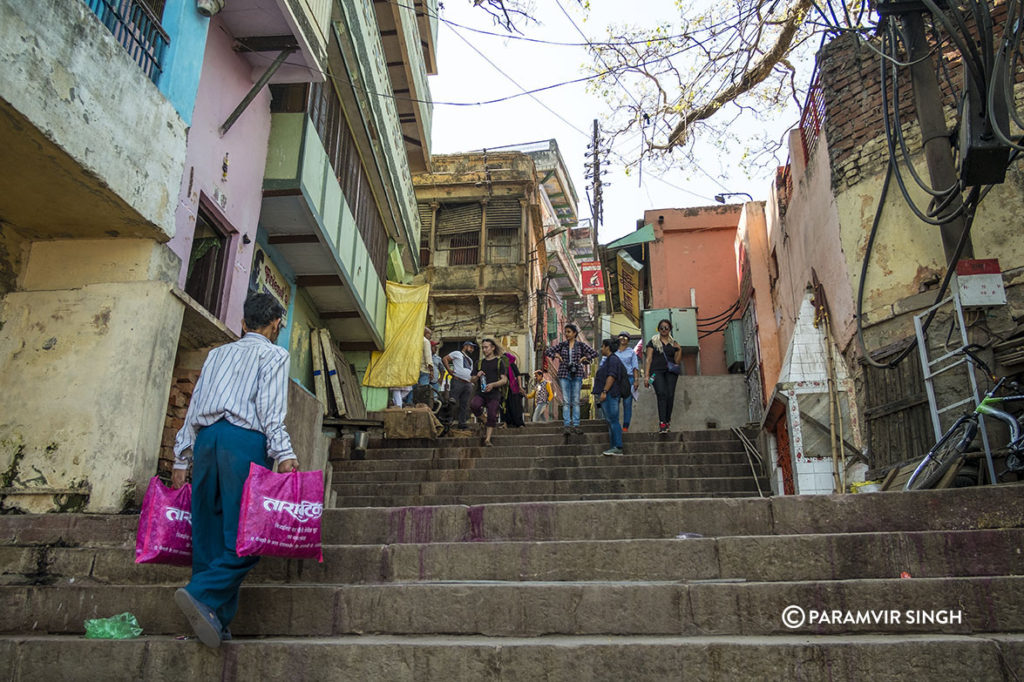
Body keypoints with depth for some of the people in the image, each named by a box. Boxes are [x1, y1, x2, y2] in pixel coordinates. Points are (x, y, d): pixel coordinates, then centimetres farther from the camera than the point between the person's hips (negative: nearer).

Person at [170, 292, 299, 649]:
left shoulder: (217, 353, 27)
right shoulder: (274, 354, 10)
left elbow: (194, 407, 21)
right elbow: (270, 408, -6)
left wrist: (182, 459, 21)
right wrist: (283, 454, -13)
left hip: (205, 438, 6)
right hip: (244, 438, -6)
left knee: (208, 532, 6)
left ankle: (216, 621, 5)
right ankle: (202, 593, -25)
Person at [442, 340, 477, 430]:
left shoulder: (470, 360, 30)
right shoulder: (457, 354, 7)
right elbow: (444, 359, -1)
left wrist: (472, 382, 16)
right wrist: (449, 370, -9)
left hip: (468, 384, 7)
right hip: (457, 382, -7)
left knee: (465, 405, 5)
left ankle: (462, 423, 9)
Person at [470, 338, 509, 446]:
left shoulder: (499, 362, 7)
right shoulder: (479, 363, 19)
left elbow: (504, 380, 1)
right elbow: (473, 381, 21)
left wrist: (493, 384, -16)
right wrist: (477, 376, -3)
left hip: (494, 394, -2)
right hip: (481, 393, 3)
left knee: (492, 416, -11)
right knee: (474, 405, -26)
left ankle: (487, 439, -3)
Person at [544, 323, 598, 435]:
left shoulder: (581, 345, 5)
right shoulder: (562, 345, 7)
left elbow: (594, 353, 6)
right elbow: (547, 351, 9)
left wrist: (584, 358, -4)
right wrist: (556, 355, -4)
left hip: (577, 374, 0)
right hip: (564, 374, 0)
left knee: (576, 401, 1)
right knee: (566, 401, -1)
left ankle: (576, 425, 4)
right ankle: (567, 425, -1)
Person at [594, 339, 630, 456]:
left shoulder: (613, 359, -9)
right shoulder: (608, 360, 23)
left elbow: (611, 377, -19)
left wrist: (604, 392, -24)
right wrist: (598, 393, 24)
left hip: (610, 395, -11)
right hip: (607, 396, 11)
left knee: (613, 420, -12)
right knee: (610, 421, 8)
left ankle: (618, 447, -14)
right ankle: (614, 447, 9)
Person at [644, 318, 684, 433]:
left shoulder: (673, 343, 18)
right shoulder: (653, 342, 11)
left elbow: (677, 361, 16)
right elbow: (648, 359, 6)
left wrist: (680, 350, 0)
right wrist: (646, 375, -3)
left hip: (671, 372, 3)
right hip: (657, 371, -3)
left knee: (670, 395, -13)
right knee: (662, 394, -20)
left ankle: (667, 420, -1)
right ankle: (662, 423, -26)